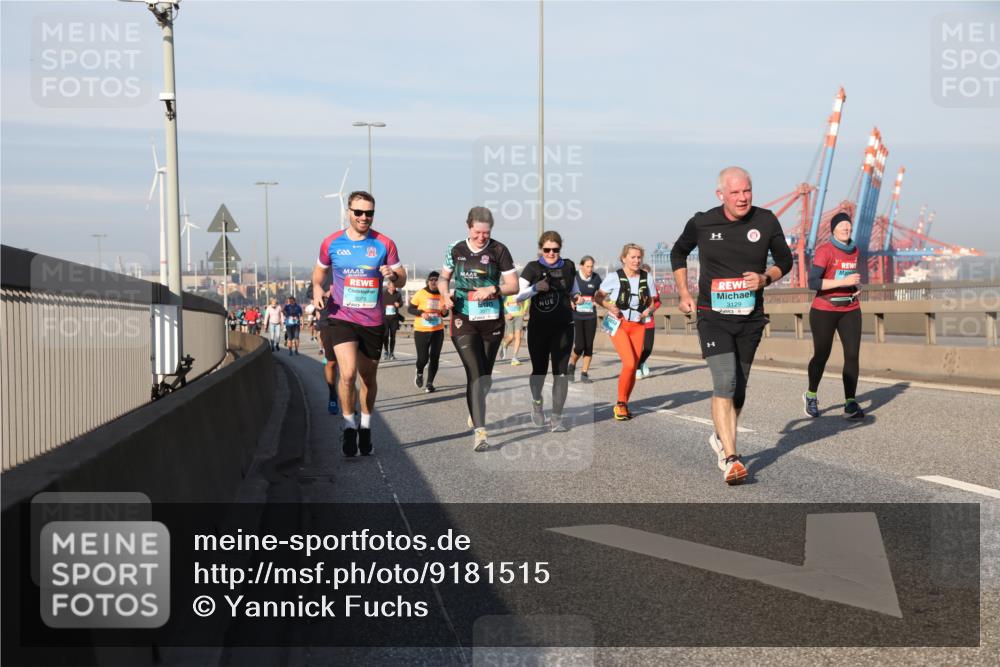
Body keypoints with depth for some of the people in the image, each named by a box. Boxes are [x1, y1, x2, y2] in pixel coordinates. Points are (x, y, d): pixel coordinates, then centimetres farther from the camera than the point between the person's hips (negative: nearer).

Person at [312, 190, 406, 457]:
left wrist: (393, 275, -19)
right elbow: (320, 271, 17)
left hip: (373, 322, 1)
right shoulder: (331, 243, 0)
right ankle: (349, 425, 3)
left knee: (368, 377, 13)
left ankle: (365, 427, 32)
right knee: (348, 373, -19)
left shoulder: (384, 244, -1)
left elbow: (402, 279, 4)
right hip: (341, 318, -1)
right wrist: (317, 289, -3)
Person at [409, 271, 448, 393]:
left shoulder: (442, 295, 2)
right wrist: (421, 313, -17)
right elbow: (410, 309, 0)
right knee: (423, 358, -3)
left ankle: (430, 383, 12)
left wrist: (444, 311, -10)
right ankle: (419, 373, 31)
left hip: (438, 331, 3)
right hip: (421, 331, -2)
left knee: (434, 358, 0)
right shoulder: (421, 294, -7)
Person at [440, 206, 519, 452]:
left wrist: (493, 289, -19)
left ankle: (475, 409, 44)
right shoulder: (455, 250, 2)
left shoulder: (499, 250, -2)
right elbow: (443, 278, 16)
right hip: (464, 321, -1)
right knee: (475, 374, -14)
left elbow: (513, 285, -1)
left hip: (492, 321, 1)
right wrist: (446, 295, -5)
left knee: (485, 375, 14)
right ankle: (479, 430, -16)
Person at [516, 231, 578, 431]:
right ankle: (537, 403, 41)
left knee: (561, 373, -4)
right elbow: (517, 296, -8)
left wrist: (577, 297, -3)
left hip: (563, 328, 1)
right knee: (539, 370, 12)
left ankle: (557, 418, 3)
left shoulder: (568, 266, 3)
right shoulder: (532, 268, -4)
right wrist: (536, 288, -23)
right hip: (539, 327, -1)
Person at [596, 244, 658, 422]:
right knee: (629, 364, -18)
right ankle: (620, 404, -2)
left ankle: (624, 405, 18)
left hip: (638, 326, 4)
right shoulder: (614, 277, -7)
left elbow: (652, 301, 14)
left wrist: (648, 310, -8)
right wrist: (609, 306, -18)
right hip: (619, 325, -4)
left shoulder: (646, 278, 3)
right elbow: (598, 296, 0)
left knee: (633, 367, 3)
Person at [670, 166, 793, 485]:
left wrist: (765, 278, -10)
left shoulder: (766, 221, -2)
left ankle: (721, 438, 38)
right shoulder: (701, 223, -4)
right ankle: (730, 458, -19)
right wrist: (684, 294, 8)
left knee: (739, 387, 13)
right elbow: (678, 253, 16)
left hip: (750, 318, 3)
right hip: (713, 317, -3)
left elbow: (785, 260, 11)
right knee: (725, 382, -18)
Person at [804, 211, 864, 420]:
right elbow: (813, 282, -21)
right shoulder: (824, 251, -11)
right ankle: (811, 396, 29)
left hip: (850, 310, 5)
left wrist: (855, 288, 9)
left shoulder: (854, 251, 10)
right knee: (821, 355, 6)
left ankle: (850, 404, -7)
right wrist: (843, 282, -27)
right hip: (824, 311, -5)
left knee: (852, 355, -8)